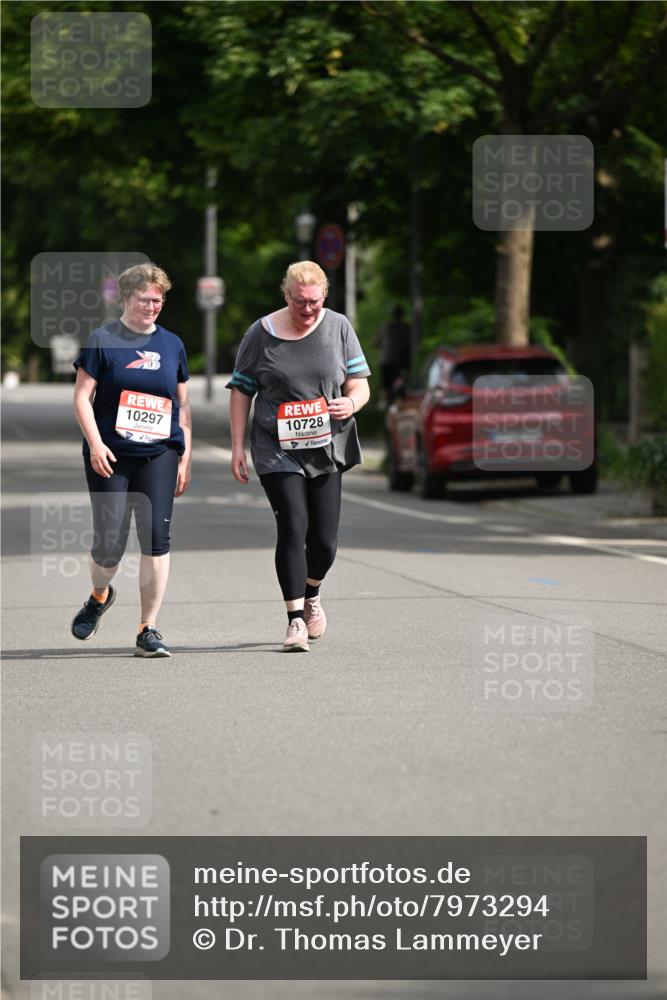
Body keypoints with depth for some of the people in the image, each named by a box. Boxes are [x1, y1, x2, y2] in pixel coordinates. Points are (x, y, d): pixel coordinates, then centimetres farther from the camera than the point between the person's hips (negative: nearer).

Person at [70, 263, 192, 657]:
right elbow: (82, 396, -1)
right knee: (109, 545, -3)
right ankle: (100, 595, 32)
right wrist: (95, 443, -13)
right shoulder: (103, 340, 1)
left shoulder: (172, 344, 12)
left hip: (159, 454, 2)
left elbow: (183, 405, 17)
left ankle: (149, 631, -3)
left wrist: (186, 458, 12)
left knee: (157, 538, -10)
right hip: (110, 457, -2)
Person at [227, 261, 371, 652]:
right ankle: (296, 621, -10)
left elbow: (360, 385, 6)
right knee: (293, 529, -14)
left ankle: (312, 594, 34)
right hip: (278, 451, -2)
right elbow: (241, 391, 5)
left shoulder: (338, 328, 3)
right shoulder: (261, 334, -1)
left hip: (327, 448, 2)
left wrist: (351, 403, -18)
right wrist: (238, 446, 0)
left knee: (324, 539, 3)